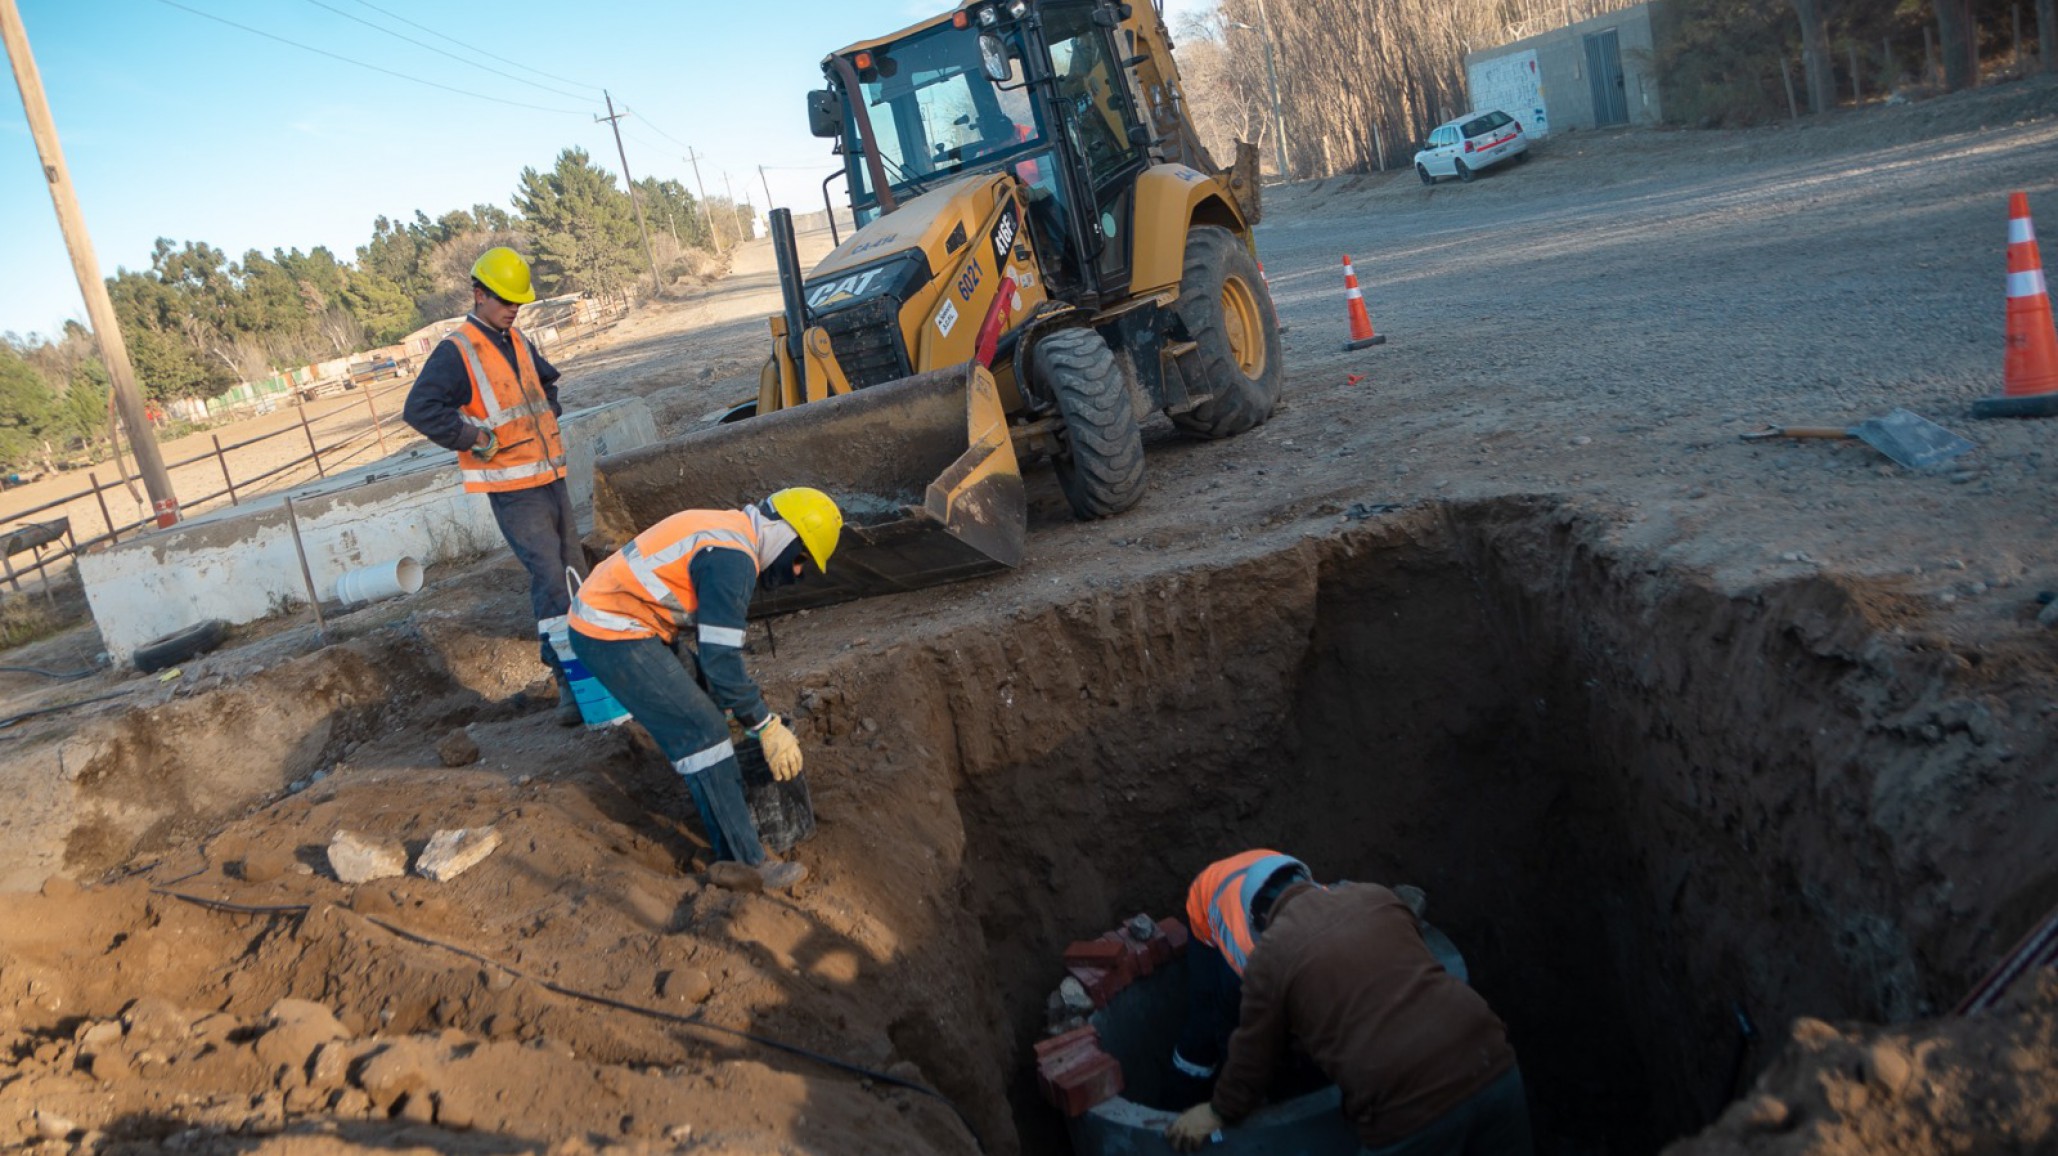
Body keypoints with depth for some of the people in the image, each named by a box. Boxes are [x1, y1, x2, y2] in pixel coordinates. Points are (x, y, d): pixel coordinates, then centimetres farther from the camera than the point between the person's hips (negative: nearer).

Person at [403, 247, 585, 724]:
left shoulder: (518, 342, 13)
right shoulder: (456, 352, -11)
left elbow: (548, 380, 32)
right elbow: (420, 409, -22)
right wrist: (478, 440, -20)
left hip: (551, 476, 8)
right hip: (513, 491, -8)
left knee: (574, 572, 13)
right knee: (548, 577, -13)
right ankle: (568, 683, -11)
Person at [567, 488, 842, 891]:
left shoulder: (730, 532, 11)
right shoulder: (732, 558, -21)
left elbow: (714, 646, 21)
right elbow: (721, 660, -22)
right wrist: (767, 726, -12)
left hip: (612, 614, 10)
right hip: (613, 635, -10)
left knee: (700, 708, 16)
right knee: (702, 729, -10)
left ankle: (729, 809, 30)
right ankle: (745, 863, -6)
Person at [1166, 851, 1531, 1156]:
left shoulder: (1270, 955, 3)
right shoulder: (1375, 895, 16)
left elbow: (1254, 1055, 14)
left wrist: (1218, 1112, 32)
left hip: (1408, 1107, -5)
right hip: (1493, 1065, 5)